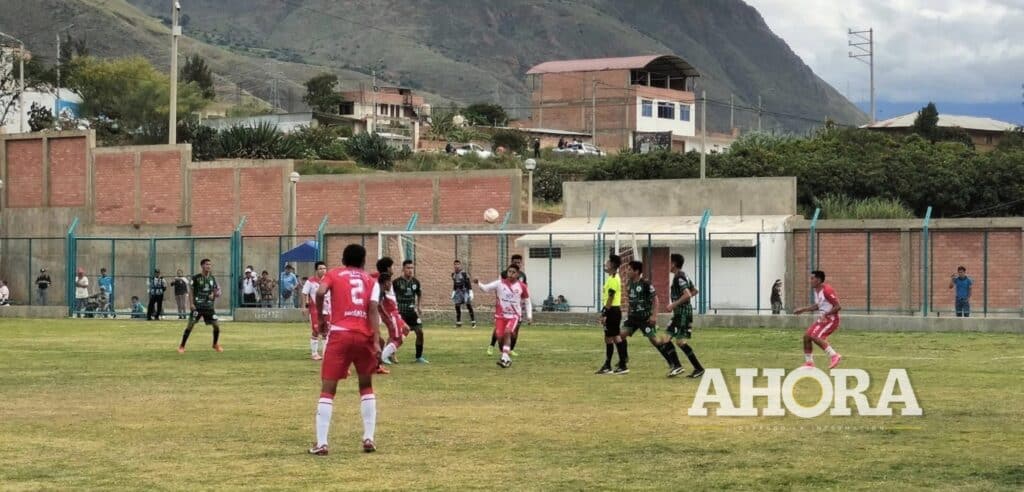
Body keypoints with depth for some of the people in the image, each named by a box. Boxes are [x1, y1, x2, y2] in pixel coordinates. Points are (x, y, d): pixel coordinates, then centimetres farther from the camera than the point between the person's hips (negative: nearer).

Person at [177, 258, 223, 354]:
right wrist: (191, 304, -12)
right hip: (197, 306, -4)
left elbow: (215, 291, 17)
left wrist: (214, 295, -6)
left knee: (216, 325, 0)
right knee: (190, 325, -8)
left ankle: (215, 344, 21)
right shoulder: (196, 278, -4)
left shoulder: (212, 278, 9)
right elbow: (191, 291, -2)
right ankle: (182, 346, 2)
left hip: (209, 306, 4)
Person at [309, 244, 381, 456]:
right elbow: (373, 309, -1)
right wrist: (376, 342, -8)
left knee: (327, 389, 2)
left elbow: (320, 293, -9)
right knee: (366, 385, 21)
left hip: (340, 334, -2)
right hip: (364, 336, 2)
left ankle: (321, 443, -8)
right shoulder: (371, 281, 15)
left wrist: (321, 317, 7)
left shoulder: (334, 275, 12)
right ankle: (369, 438, 13)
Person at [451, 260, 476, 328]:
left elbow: (468, 283, -10)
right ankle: (458, 322, 13)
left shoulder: (464, 273, -12)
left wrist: (470, 292, -14)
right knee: (457, 307, 3)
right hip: (458, 291, 6)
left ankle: (473, 322, -5)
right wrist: (453, 293, 20)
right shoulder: (453, 274, 8)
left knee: (469, 306, -8)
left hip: (465, 291, -6)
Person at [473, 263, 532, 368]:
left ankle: (504, 358, -25)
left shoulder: (522, 287, -3)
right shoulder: (500, 283, -4)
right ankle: (506, 359, 24)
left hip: (514, 315, -2)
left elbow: (527, 302, 9)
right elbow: (486, 288, -14)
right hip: (500, 315, 2)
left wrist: (529, 315, 0)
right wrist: (478, 284, -35)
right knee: (500, 336, 2)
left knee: (507, 332, -25)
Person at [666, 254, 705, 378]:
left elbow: (687, 294, -28)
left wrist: (674, 304, -23)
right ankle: (676, 365, 13)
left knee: (680, 341, -10)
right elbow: (695, 291, 25)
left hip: (683, 313, -10)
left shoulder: (679, 278, -16)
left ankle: (699, 368, -6)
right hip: (679, 313, 10)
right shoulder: (683, 276, 15)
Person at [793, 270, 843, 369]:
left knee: (815, 336, -25)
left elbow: (838, 306, -22)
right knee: (806, 336, 5)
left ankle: (834, 355, -20)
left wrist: (825, 314, -30)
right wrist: (803, 309, 20)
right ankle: (809, 363, 14)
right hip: (822, 319, 10)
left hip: (831, 319, -10)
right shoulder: (816, 290, 10)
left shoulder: (827, 290, -20)